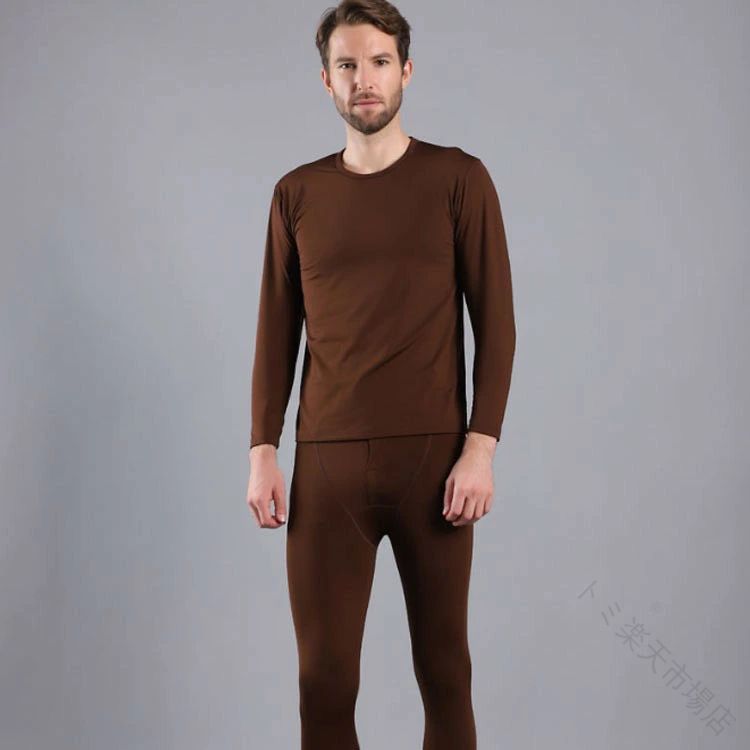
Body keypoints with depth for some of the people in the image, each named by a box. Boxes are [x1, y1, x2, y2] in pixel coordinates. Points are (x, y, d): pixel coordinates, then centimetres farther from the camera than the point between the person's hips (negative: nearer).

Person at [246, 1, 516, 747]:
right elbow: (277, 334, 11)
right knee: (324, 674, 1)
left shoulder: (459, 178, 1)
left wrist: (480, 448, -10)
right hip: (327, 462, 2)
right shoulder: (297, 193, 9)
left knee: (443, 667, 6)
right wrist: (262, 453, 2)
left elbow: (495, 324, -1)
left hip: (433, 457, -2)